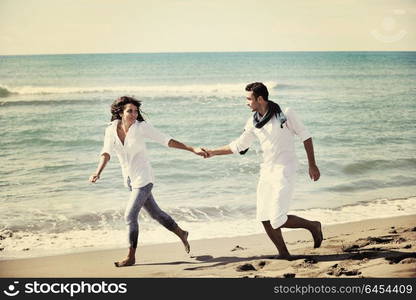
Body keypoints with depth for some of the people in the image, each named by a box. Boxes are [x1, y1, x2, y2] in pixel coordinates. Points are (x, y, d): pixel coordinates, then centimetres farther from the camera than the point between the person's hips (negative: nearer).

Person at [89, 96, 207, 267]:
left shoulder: (141, 127, -14)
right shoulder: (111, 130, -4)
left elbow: (166, 140, -12)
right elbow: (106, 153, -13)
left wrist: (193, 149, -16)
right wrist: (98, 173, -32)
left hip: (143, 179, -5)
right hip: (129, 180, 5)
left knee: (130, 215, -10)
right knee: (154, 213, 18)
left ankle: (131, 257, 5)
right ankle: (181, 233, 41)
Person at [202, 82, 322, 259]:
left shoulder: (285, 113, -11)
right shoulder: (253, 122, 5)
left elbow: (305, 137, -5)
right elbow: (239, 146, 16)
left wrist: (312, 165, -5)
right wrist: (213, 152, 13)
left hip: (284, 171, -6)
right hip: (266, 171, 6)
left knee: (278, 220, -13)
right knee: (265, 219, 3)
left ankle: (313, 226, 10)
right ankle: (284, 255, 16)